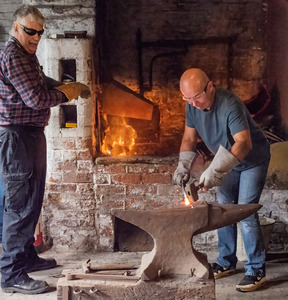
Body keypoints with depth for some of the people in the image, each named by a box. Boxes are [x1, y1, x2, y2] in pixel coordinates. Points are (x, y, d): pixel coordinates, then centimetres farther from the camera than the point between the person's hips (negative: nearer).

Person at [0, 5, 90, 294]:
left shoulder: (27, 56, 17)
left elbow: (42, 83, 28)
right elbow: (37, 98, -21)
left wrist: (67, 87, 11)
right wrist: (66, 92, -5)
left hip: (32, 135, 11)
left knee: (32, 201, 18)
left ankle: (26, 256, 31)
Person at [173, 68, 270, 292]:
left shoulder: (229, 104, -34)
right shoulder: (192, 106, -12)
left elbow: (244, 143, -42)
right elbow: (189, 138, -2)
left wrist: (214, 171, -48)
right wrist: (183, 166, -18)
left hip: (253, 159, -7)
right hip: (229, 162, 7)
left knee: (246, 212, -12)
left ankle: (256, 270, -1)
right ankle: (227, 263, 22)